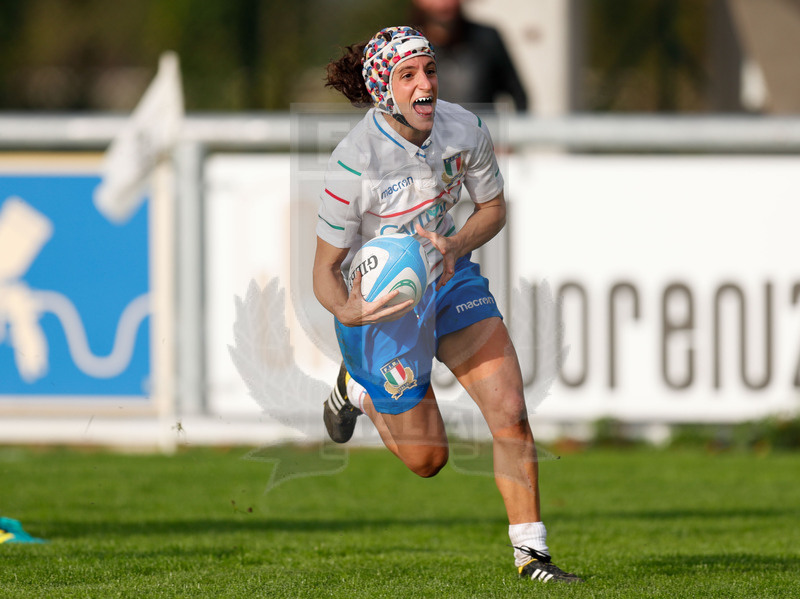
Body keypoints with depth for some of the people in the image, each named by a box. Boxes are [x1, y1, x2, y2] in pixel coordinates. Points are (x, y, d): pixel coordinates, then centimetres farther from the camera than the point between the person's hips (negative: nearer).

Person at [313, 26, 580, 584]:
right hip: (380, 303, -4)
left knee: (510, 412, -13)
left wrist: (454, 247, -18)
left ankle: (531, 550, 0)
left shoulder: (464, 129, -15)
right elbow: (326, 269, -19)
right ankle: (358, 387, 38)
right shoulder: (354, 162, -28)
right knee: (426, 458, 8)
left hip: (450, 281, 4)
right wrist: (346, 310, -41)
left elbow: (493, 208, 3)